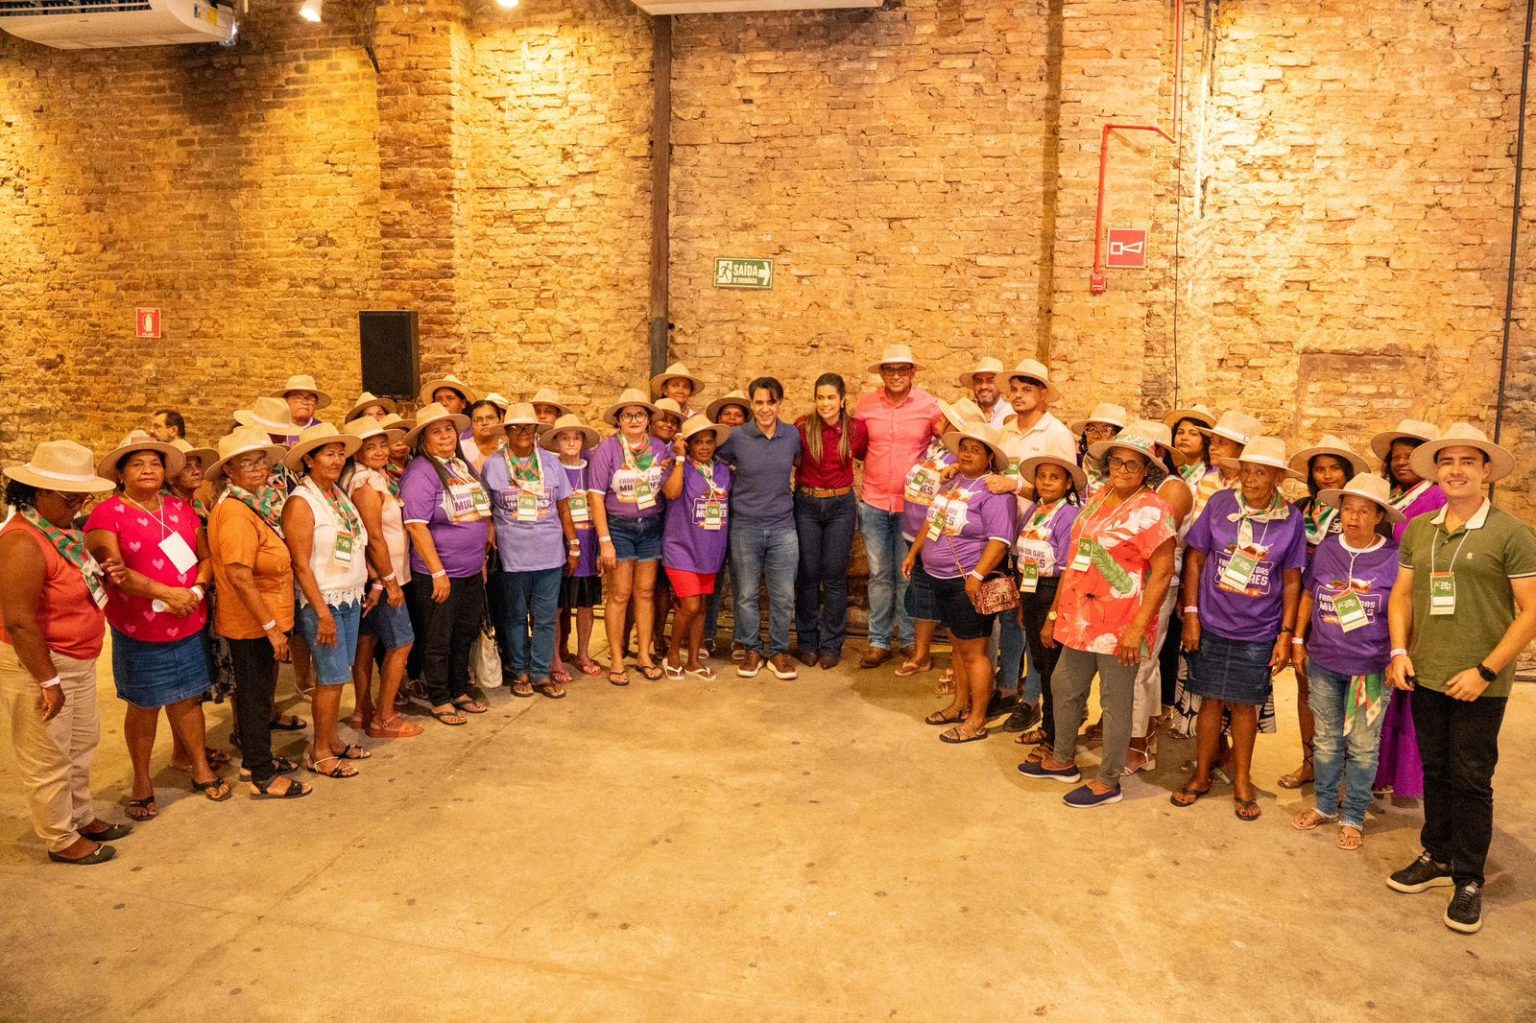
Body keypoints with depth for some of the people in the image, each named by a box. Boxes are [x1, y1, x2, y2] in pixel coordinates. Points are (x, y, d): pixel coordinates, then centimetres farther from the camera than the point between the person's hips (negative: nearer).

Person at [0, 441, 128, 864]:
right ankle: (61, 840, 20)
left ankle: (81, 817, 39)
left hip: (76, 661, 10)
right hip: (38, 664, -10)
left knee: (82, 742, 22)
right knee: (48, 757, 6)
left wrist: (101, 576, -1)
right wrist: (48, 680, -22)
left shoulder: (61, 530, 5)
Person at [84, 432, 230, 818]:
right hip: (138, 630, -4)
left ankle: (202, 770, 28)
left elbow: (205, 556, 8)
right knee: (143, 706, 8)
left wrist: (196, 589, -11)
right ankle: (142, 783, 24)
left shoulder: (181, 509, 9)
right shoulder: (106, 514, -8)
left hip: (188, 625, 4)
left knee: (188, 698, 14)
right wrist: (167, 593, -22)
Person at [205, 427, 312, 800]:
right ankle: (262, 777, 15)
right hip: (252, 624, -9)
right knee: (256, 696, 3)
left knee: (254, 694, 21)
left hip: (260, 621, 9)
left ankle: (254, 758, 36)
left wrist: (273, 622, 12)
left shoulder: (259, 503, 7)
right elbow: (238, 575, -26)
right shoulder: (235, 511, -21)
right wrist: (271, 626, -24)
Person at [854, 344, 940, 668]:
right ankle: (878, 641, 16)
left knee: (908, 574, 6)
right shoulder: (865, 405, 1)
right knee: (879, 574, 8)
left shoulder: (929, 405, -5)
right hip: (874, 502, 2)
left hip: (912, 504, -2)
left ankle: (910, 639, 20)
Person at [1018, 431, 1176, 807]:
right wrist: (1055, 614, 16)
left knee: (1115, 701, 5)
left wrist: (1138, 628, -22)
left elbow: (1162, 573, -16)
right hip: (1081, 618, 8)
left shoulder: (1150, 510, -12)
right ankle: (1063, 760, 38)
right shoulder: (1098, 499, 10)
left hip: (1120, 625, -8)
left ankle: (1108, 782, 19)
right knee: (1064, 686, 19)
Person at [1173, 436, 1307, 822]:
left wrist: (1286, 634, -1)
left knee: (1245, 704, 10)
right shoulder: (1220, 504, -6)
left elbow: (1292, 580, 1)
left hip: (1259, 632, 0)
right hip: (1212, 625, 0)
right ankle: (1201, 775, 25)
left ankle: (1242, 782, 26)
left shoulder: (1291, 518, -4)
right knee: (1211, 700, 9)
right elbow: (1195, 559, 0)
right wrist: (1191, 614, -4)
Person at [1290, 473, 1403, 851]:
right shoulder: (1325, 550, -1)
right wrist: (1298, 642, 9)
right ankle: (1325, 806, 31)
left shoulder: (1393, 557, -9)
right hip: (1323, 663, 3)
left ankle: (1353, 817, 22)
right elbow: (1308, 597, 9)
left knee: (1362, 746, 9)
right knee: (1326, 740, 16)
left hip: (1370, 668, -3)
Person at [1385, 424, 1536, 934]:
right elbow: (1402, 594, 14)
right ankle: (1436, 857, 31)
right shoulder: (1418, 530, 6)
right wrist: (1399, 651, 1)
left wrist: (1486, 671, -15)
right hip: (1425, 678, 5)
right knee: (1435, 771, 16)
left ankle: (1468, 881, 18)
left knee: (1471, 781, 4)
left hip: (1478, 683, -4)